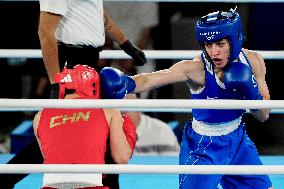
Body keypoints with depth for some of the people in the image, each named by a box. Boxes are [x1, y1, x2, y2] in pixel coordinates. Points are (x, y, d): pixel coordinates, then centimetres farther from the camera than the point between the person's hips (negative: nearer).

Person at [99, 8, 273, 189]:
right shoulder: (196, 68, -26)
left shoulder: (253, 61, -12)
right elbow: (150, 80, -41)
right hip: (203, 147, -5)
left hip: (237, 140, 5)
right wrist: (128, 84, -62)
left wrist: (252, 92, -24)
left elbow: (264, 115, -4)